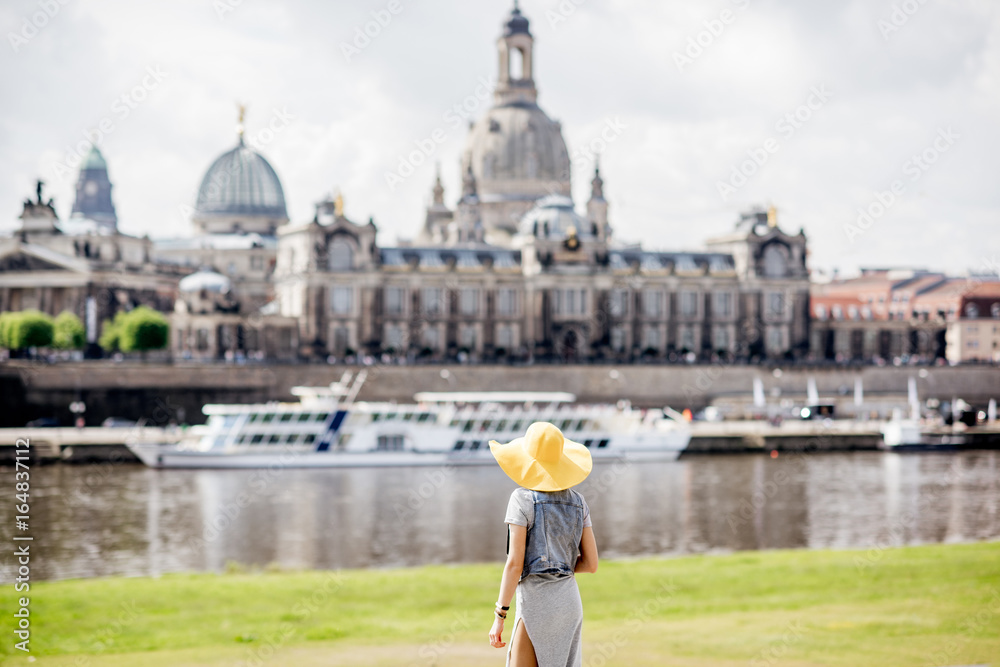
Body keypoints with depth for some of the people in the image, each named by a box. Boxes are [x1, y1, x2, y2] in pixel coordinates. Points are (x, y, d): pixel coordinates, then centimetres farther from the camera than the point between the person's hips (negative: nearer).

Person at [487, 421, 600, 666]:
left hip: (536, 601, -6)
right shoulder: (578, 502, 8)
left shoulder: (523, 498, -9)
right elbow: (591, 563, 7)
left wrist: (499, 616, -11)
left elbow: (515, 562, -14)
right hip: (570, 598, 6)